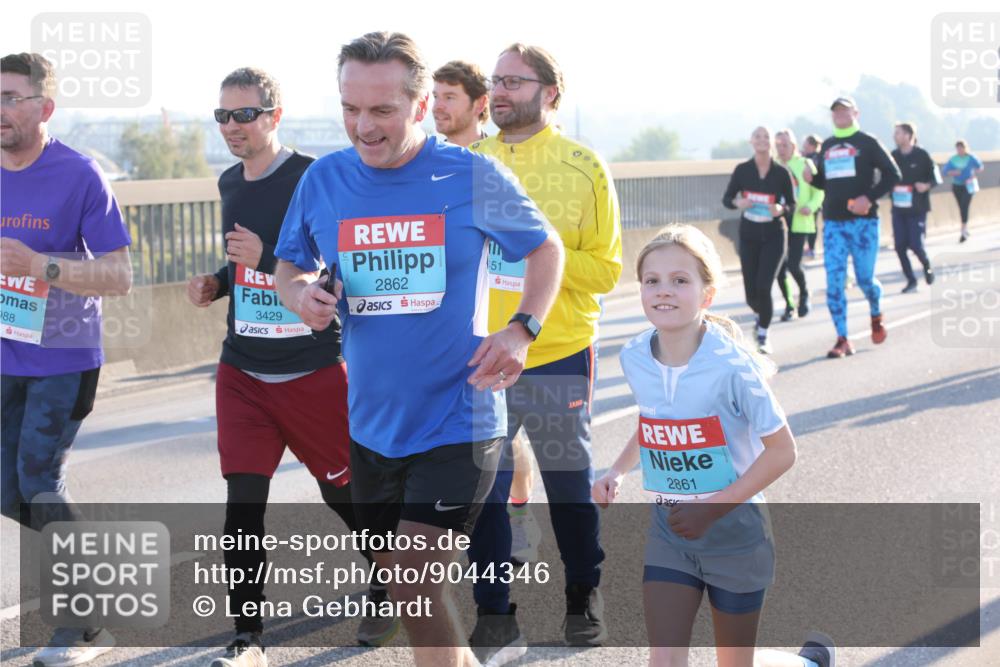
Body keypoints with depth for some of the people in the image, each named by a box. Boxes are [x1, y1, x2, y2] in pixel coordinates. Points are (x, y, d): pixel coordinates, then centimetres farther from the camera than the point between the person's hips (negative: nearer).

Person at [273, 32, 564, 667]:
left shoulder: (473, 177, -9)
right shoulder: (323, 180, -1)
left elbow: (546, 249, 5)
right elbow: (289, 264, 14)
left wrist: (522, 330, -10)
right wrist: (300, 294, -10)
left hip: (458, 420, -4)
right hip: (373, 424, 5)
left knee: (416, 586, -13)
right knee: (409, 588, 14)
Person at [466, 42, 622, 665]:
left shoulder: (583, 165, -2)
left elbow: (606, 267, -4)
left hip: (558, 354, -2)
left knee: (570, 483, 11)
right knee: (483, 485, -1)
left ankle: (584, 596, 32)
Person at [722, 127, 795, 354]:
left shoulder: (781, 173, -5)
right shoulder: (742, 170, -3)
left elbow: (792, 204, 3)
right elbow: (726, 199, 4)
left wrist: (781, 208, -19)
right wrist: (738, 203, -17)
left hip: (773, 236, -2)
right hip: (748, 236, 2)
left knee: (763, 287, -14)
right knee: (751, 293, 5)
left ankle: (763, 336, 4)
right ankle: (761, 316, 40)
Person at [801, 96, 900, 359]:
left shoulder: (867, 143, -1)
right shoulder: (827, 146, 14)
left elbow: (892, 174, -5)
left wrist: (870, 197, -17)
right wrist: (811, 178, -1)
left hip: (862, 221, -4)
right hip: (833, 223, 4)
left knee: (865, 279, 1)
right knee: (834, 282, -6)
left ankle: (876, 316, 34)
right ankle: (842, 340, -3)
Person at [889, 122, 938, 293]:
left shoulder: (921, 155, -8)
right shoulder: (893, 156, 3)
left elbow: (936, 177, -4)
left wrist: (927, 185, -22)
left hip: (917, 209, -4)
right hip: (898, 209, 4)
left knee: (916, 245, -8)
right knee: (900, 246, -1)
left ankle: (927, 266, 24)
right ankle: (911, 280, 12)